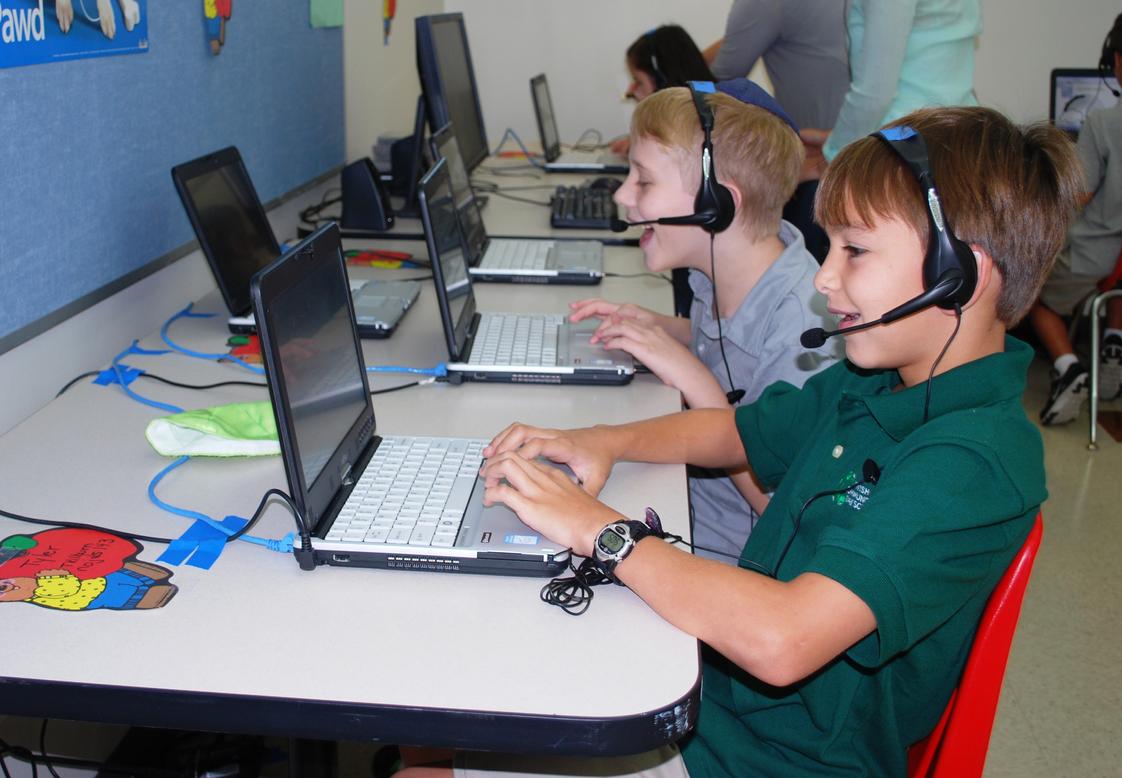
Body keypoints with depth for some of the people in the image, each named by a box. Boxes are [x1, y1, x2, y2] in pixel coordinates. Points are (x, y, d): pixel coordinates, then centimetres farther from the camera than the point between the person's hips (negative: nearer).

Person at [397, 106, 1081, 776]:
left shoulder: (973, 458, -27)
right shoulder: (865, 383, 1)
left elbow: (779, 640, -37)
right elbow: (735, 431, 17)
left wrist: (600, 528, -26)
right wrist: (606, 442, -2)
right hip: (704, 689, 8)